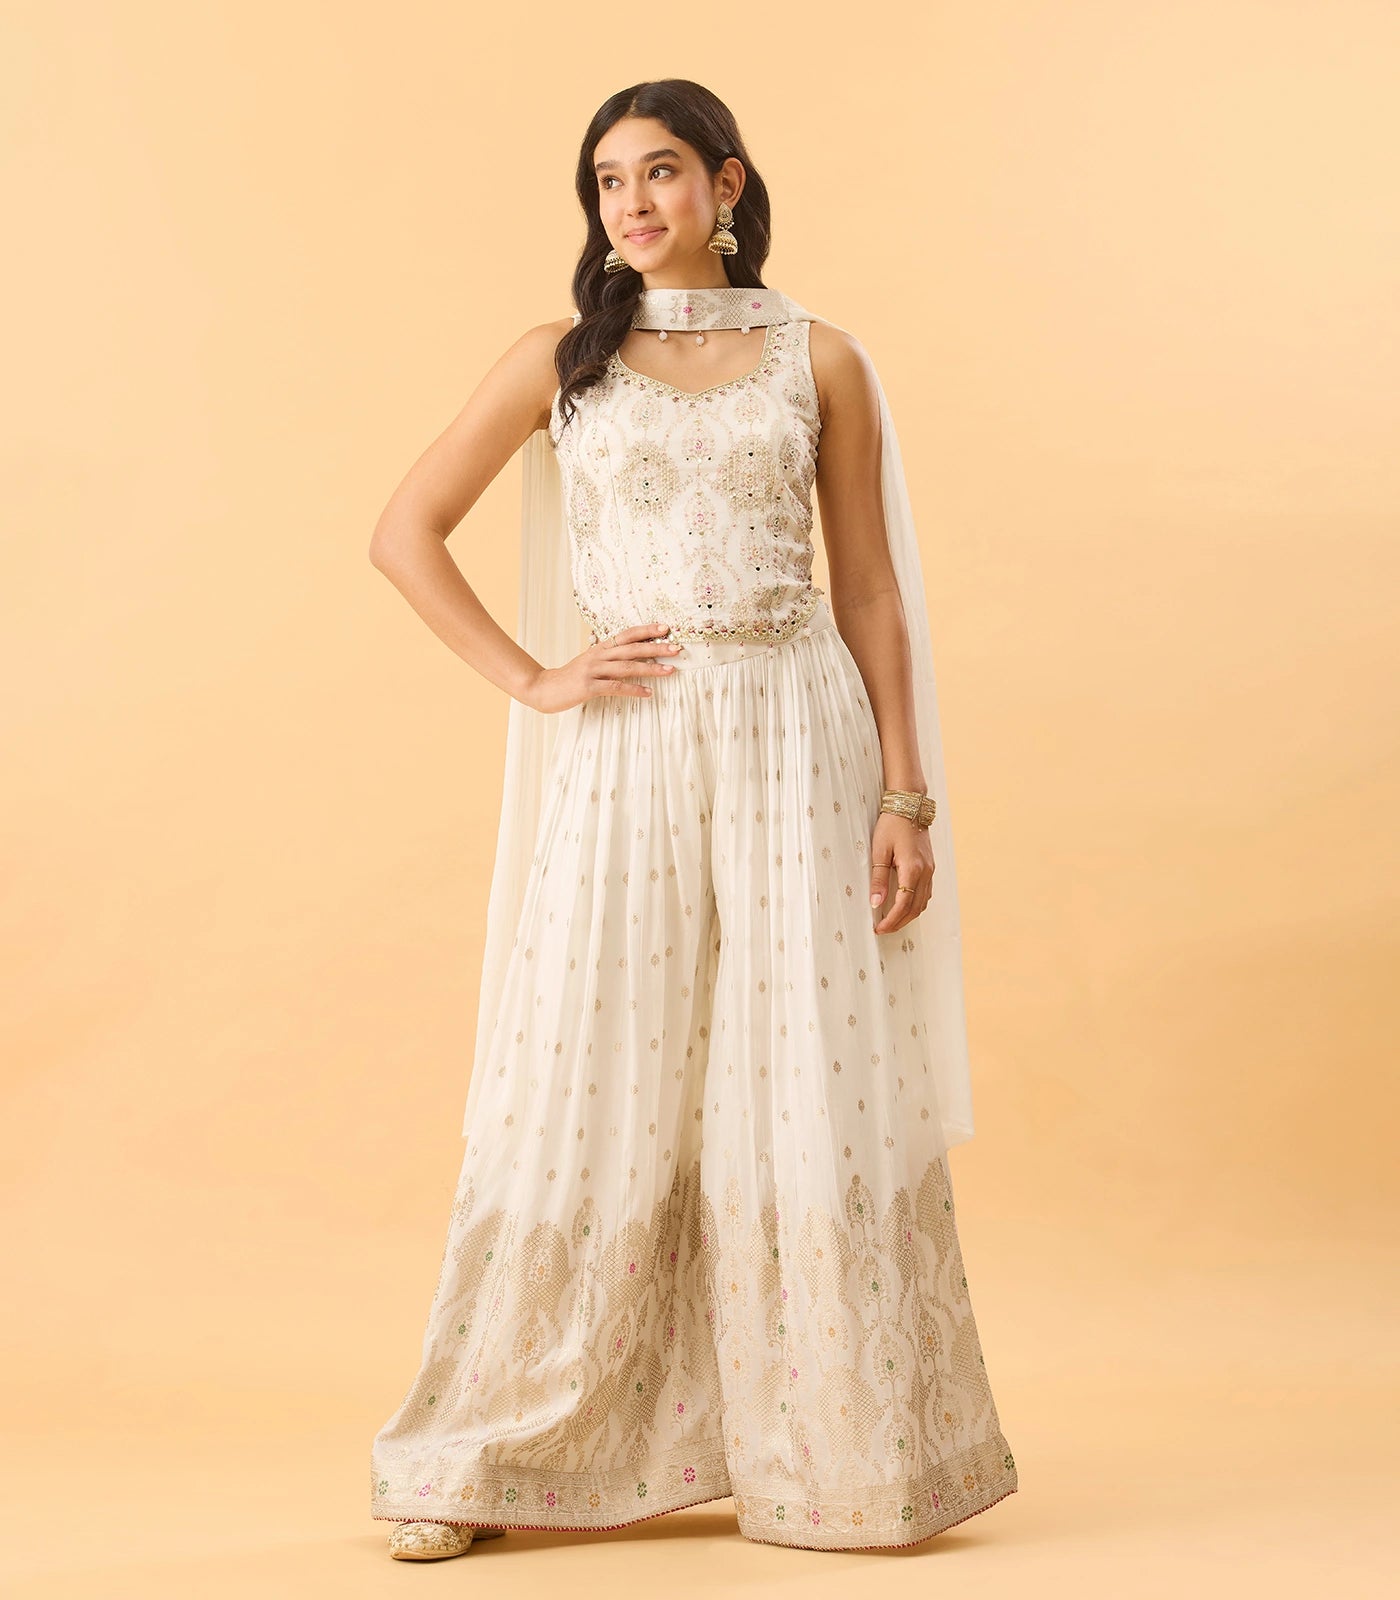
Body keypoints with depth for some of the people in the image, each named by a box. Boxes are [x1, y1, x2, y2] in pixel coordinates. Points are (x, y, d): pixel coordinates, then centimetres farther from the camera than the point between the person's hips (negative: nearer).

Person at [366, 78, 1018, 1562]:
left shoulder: (819, 358, 7)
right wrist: (533, 679, -3)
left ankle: (842, 1452, 16)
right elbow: (405, 532, 7)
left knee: (817, 1101, 2)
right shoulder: (560, 362, 7)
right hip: (627, 760, 0)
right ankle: (489, 1455, 15)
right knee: (588, 1104, 2)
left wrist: (907, 795, 0)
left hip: (797, 747, 0)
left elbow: (871, 589, 7)